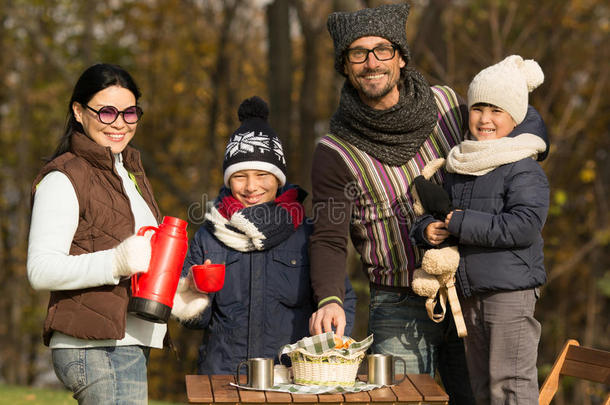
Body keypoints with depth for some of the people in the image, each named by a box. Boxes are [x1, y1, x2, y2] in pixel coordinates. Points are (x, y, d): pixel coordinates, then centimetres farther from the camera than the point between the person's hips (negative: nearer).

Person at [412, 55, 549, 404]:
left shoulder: (524, 170, -10)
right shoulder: (456, 168, 13)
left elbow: (524, 226, -22)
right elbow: (427, 215, 21)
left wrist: (462, 224, -17)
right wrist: (428, 229, -4)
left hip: (511, 288, -8)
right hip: (469, 292, 8)